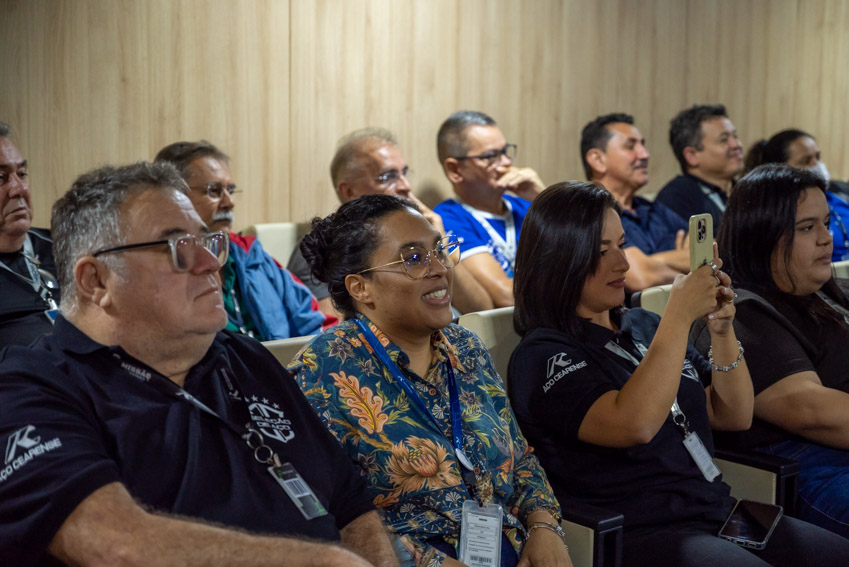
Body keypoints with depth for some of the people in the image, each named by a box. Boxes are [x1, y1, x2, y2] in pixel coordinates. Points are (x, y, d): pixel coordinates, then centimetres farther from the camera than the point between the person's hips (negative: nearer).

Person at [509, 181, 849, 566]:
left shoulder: (642, 326, 16)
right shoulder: (541, 356, -6)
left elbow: (734, 417, 17)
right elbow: (635, 425, -23)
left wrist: (721, 331, 2)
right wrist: (680, 315, -18)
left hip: (717, 512, 7)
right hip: (638, 534, -7)